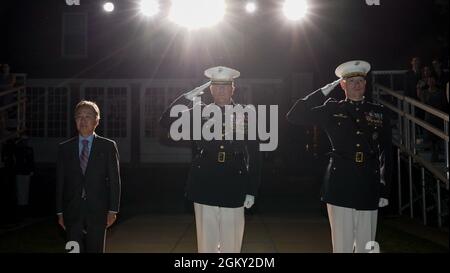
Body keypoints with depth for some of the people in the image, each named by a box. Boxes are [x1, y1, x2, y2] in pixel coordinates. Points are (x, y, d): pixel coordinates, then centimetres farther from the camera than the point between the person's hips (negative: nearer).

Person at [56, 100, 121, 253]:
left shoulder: (108, 146, 3)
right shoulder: (64, 148, 8)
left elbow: (114, 180, 1)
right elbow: (60, 182, 8)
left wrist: (112, 210, -5)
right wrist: (60, 212, 4)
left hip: (98, 212, -1)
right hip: (72, 213, 1)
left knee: (96, 250, 4)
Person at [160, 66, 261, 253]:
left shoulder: (244, 115, 2)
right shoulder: (199, 112, 5)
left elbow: (254, 156, 1)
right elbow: (166, 122, -4)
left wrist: (251, 191, -1)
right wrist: (188, 97, -11)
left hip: (233, 192, -1)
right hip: (204, 189, 1)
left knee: (232, 245, 8)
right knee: (206, 244, 10)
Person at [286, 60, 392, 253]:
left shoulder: (378, 113, 10)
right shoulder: (331, 110, 5)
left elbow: (386, 154, 10)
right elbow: (294, 116, -3)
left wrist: (384, 190, 5)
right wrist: (323, 92, -4)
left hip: (369, 190, 2)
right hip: (340, 188, -2)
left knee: (366, 247, 8)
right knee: (342, 246, 3)